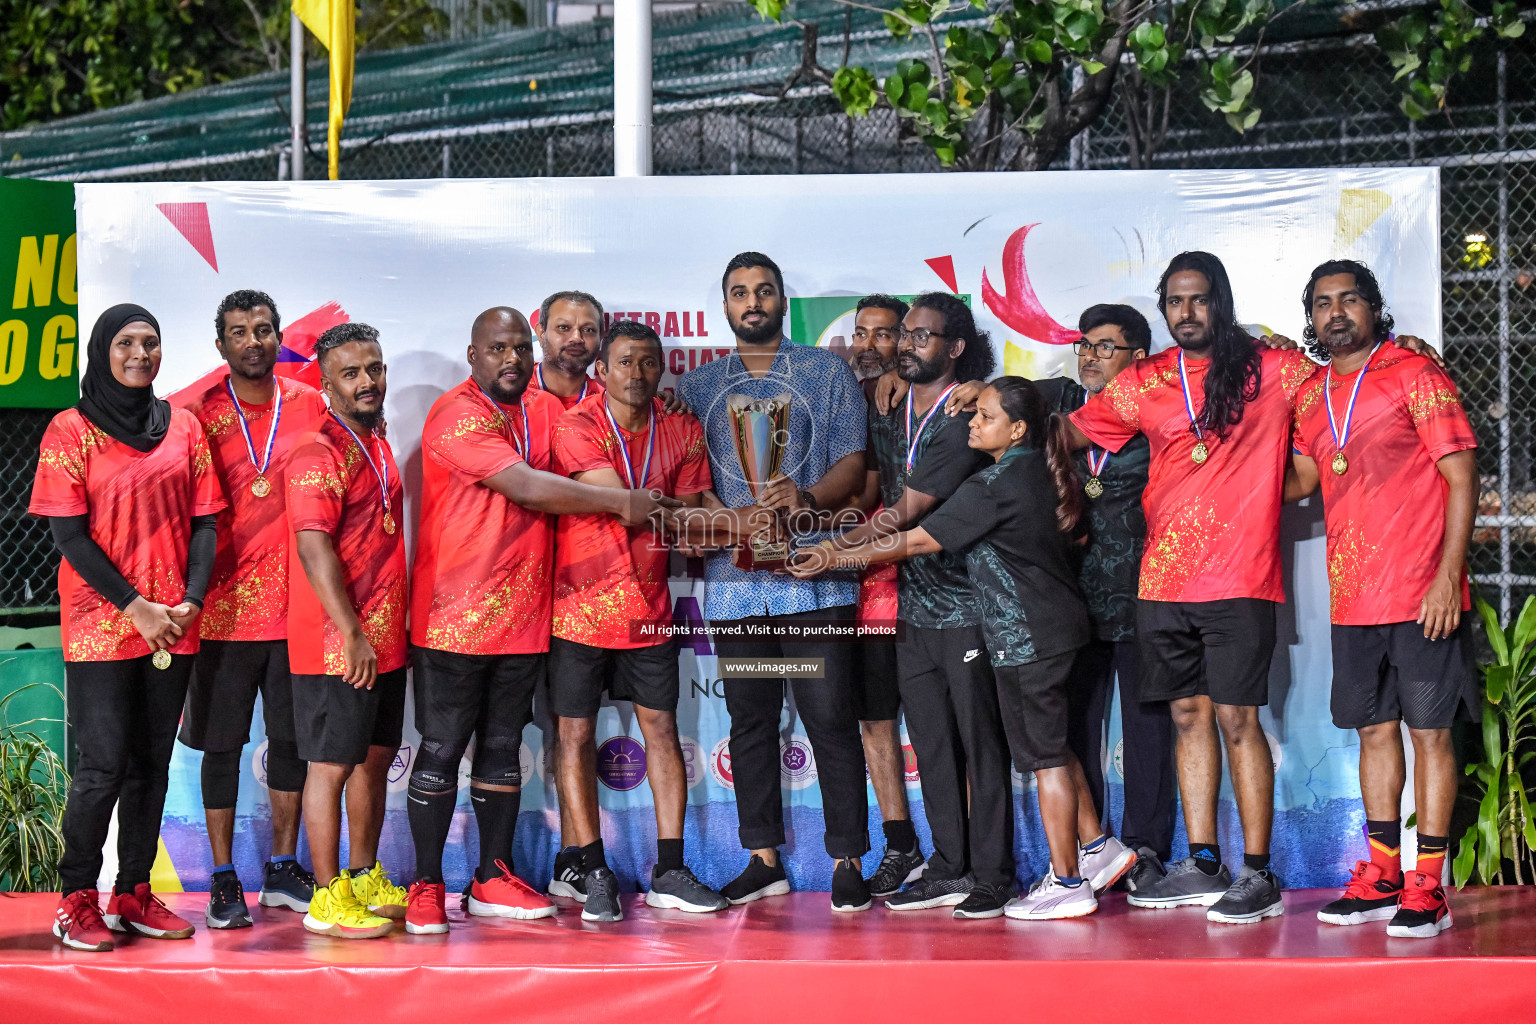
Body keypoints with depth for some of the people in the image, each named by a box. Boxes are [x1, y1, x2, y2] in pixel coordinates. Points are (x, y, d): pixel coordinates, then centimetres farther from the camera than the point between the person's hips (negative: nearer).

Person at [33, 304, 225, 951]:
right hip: (101, 625, -4)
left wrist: (191, 600, -7)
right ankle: (77, 902, 5)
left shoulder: (183, 427, 9)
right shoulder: (71, 431, -3)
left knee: (152, 763, 8)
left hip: (174, 626, 4)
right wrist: (134, 607, -14)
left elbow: (204, 522, 8)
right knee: (104, 765, -6)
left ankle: (133, 895, 16)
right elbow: (69, 535, -7)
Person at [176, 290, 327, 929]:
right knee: (223, 744, 2)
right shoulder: (197, 415, -2)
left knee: (292, 737, 10)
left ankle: (283, 869, 23)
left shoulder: (311, 406, 5)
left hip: (297, 605, 2)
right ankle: (223, 881, 11)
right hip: (225, 607, -2)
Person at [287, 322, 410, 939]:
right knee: (332, 765, -3)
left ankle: (365, 879, 27)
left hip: (384, 639, 9)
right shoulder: (321, 453, -14)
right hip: (338, 645, -9)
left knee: (376, 757, 15)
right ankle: (327, 899, 3)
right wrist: (352, 635, -22)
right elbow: (313, 548, -21)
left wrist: (390, 628, 18)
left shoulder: (378, 447, 15)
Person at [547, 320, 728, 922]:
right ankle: (595, 873, 9)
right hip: (581, 603, -4)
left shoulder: (683, 431, 5)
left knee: (662, 728, 5)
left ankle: (668, 872, 10)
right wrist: (672, 509, -16)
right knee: (575, 735, 0)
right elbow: (620, 501, -20)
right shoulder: (577, 427, -10)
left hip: (649, 605, 4)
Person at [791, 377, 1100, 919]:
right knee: (1051, 746, 19)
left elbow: (914, 541, -17)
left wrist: (834, 556, -11)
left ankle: (1067, 884, 2)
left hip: (1025, 635, -9)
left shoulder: (994, 485, -18)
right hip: (1057, 626, 9)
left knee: (1045, 754, -3)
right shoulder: (1041, 472, 7)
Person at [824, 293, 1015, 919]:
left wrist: (831, 549, -11)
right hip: (912, 604, 7)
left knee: (980, 743, -2)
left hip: (965, 603, -7)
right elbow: (888, 502, 16)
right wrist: (884, 519, -7)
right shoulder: (890, 418, 12)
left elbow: (909, 511, -15)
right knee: (931, 744, 9)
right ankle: (949, 870, 17)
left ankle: (991, 877, 3)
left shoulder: (964, 419, -12)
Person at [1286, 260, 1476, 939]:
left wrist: (1448, 573, -15)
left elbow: (1461, 476, -8)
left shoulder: (1414, 375, -5)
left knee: (1429, 730, -2)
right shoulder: (1310, 397, 12)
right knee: (1375, 729, 11)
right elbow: (1298, 481, 26)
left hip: (1422, 594, -6)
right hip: (1352, 596, 6)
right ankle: (1381, 880, 18)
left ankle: (1427, 888, 0)